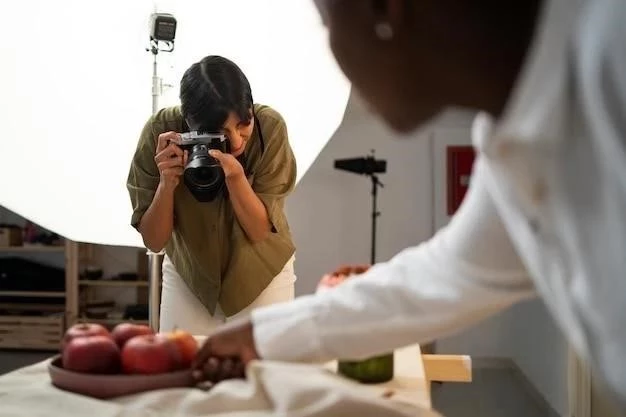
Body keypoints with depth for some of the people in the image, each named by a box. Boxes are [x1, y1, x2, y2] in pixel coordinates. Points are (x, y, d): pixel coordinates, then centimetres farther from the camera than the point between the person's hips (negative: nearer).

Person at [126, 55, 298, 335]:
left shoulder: (269, 126, -25)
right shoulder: (160, 131, -23)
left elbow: (260, 230, -21)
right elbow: (153, 242, -19)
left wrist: (235, 176, -36)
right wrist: (167, 183, -35)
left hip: (262, 272, 0)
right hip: (188, 274, 1)